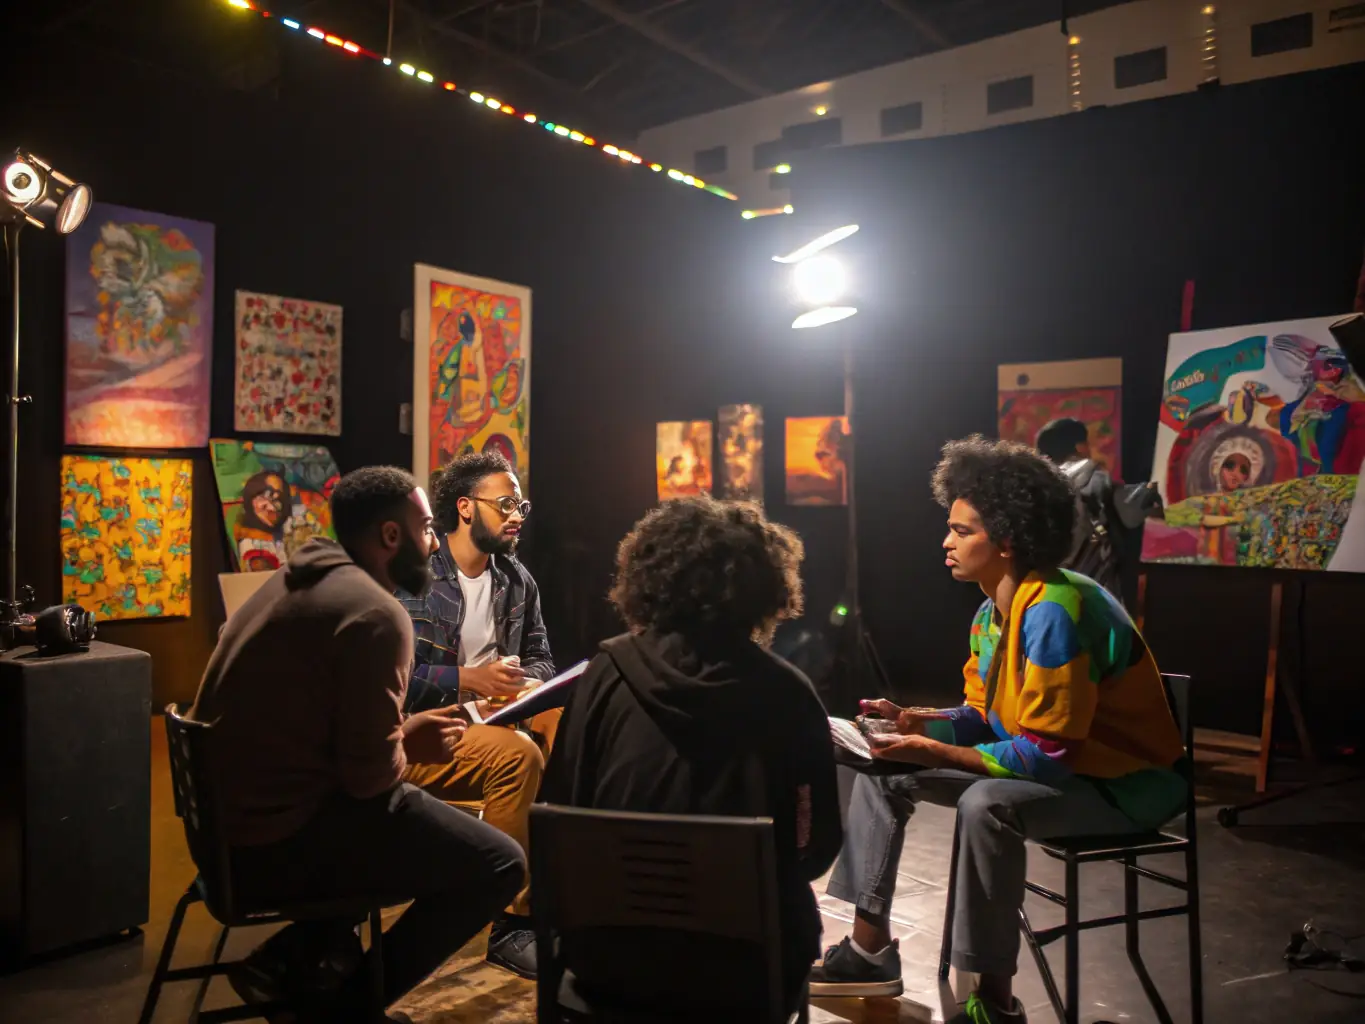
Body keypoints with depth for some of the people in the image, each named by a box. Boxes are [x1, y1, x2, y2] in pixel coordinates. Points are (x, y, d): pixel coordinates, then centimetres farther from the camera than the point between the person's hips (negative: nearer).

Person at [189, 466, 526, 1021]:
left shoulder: (295, 581, 11)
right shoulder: (377, 613, -19)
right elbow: (369, 775, -21)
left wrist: (400, 729, 12)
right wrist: (412, 746, 0)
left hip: (228, 823, 10)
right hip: (283, 840, -10)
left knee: (429, 816, 26)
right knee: (499, 863, -5)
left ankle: (302, 959, 15)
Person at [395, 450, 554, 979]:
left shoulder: (517, 579, 12)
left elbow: (540, 657, 18)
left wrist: (526, 682, -6)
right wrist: (467, 679, -20)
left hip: (494, 716, 6)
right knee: (518, 755, -32)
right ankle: (512, 924, -18)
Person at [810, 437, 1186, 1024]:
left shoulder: (1052, 611, -28)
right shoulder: (994, 611, 1)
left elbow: (1046, 752, -29)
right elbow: (983, 717, 7)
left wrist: (934, 754, -28)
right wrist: (913, 722, -9)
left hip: (1125, 782, -9)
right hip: (1055, 761, 9)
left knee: (986, 804, -37)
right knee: (885, 767, 2)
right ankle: (871, 949, 8)